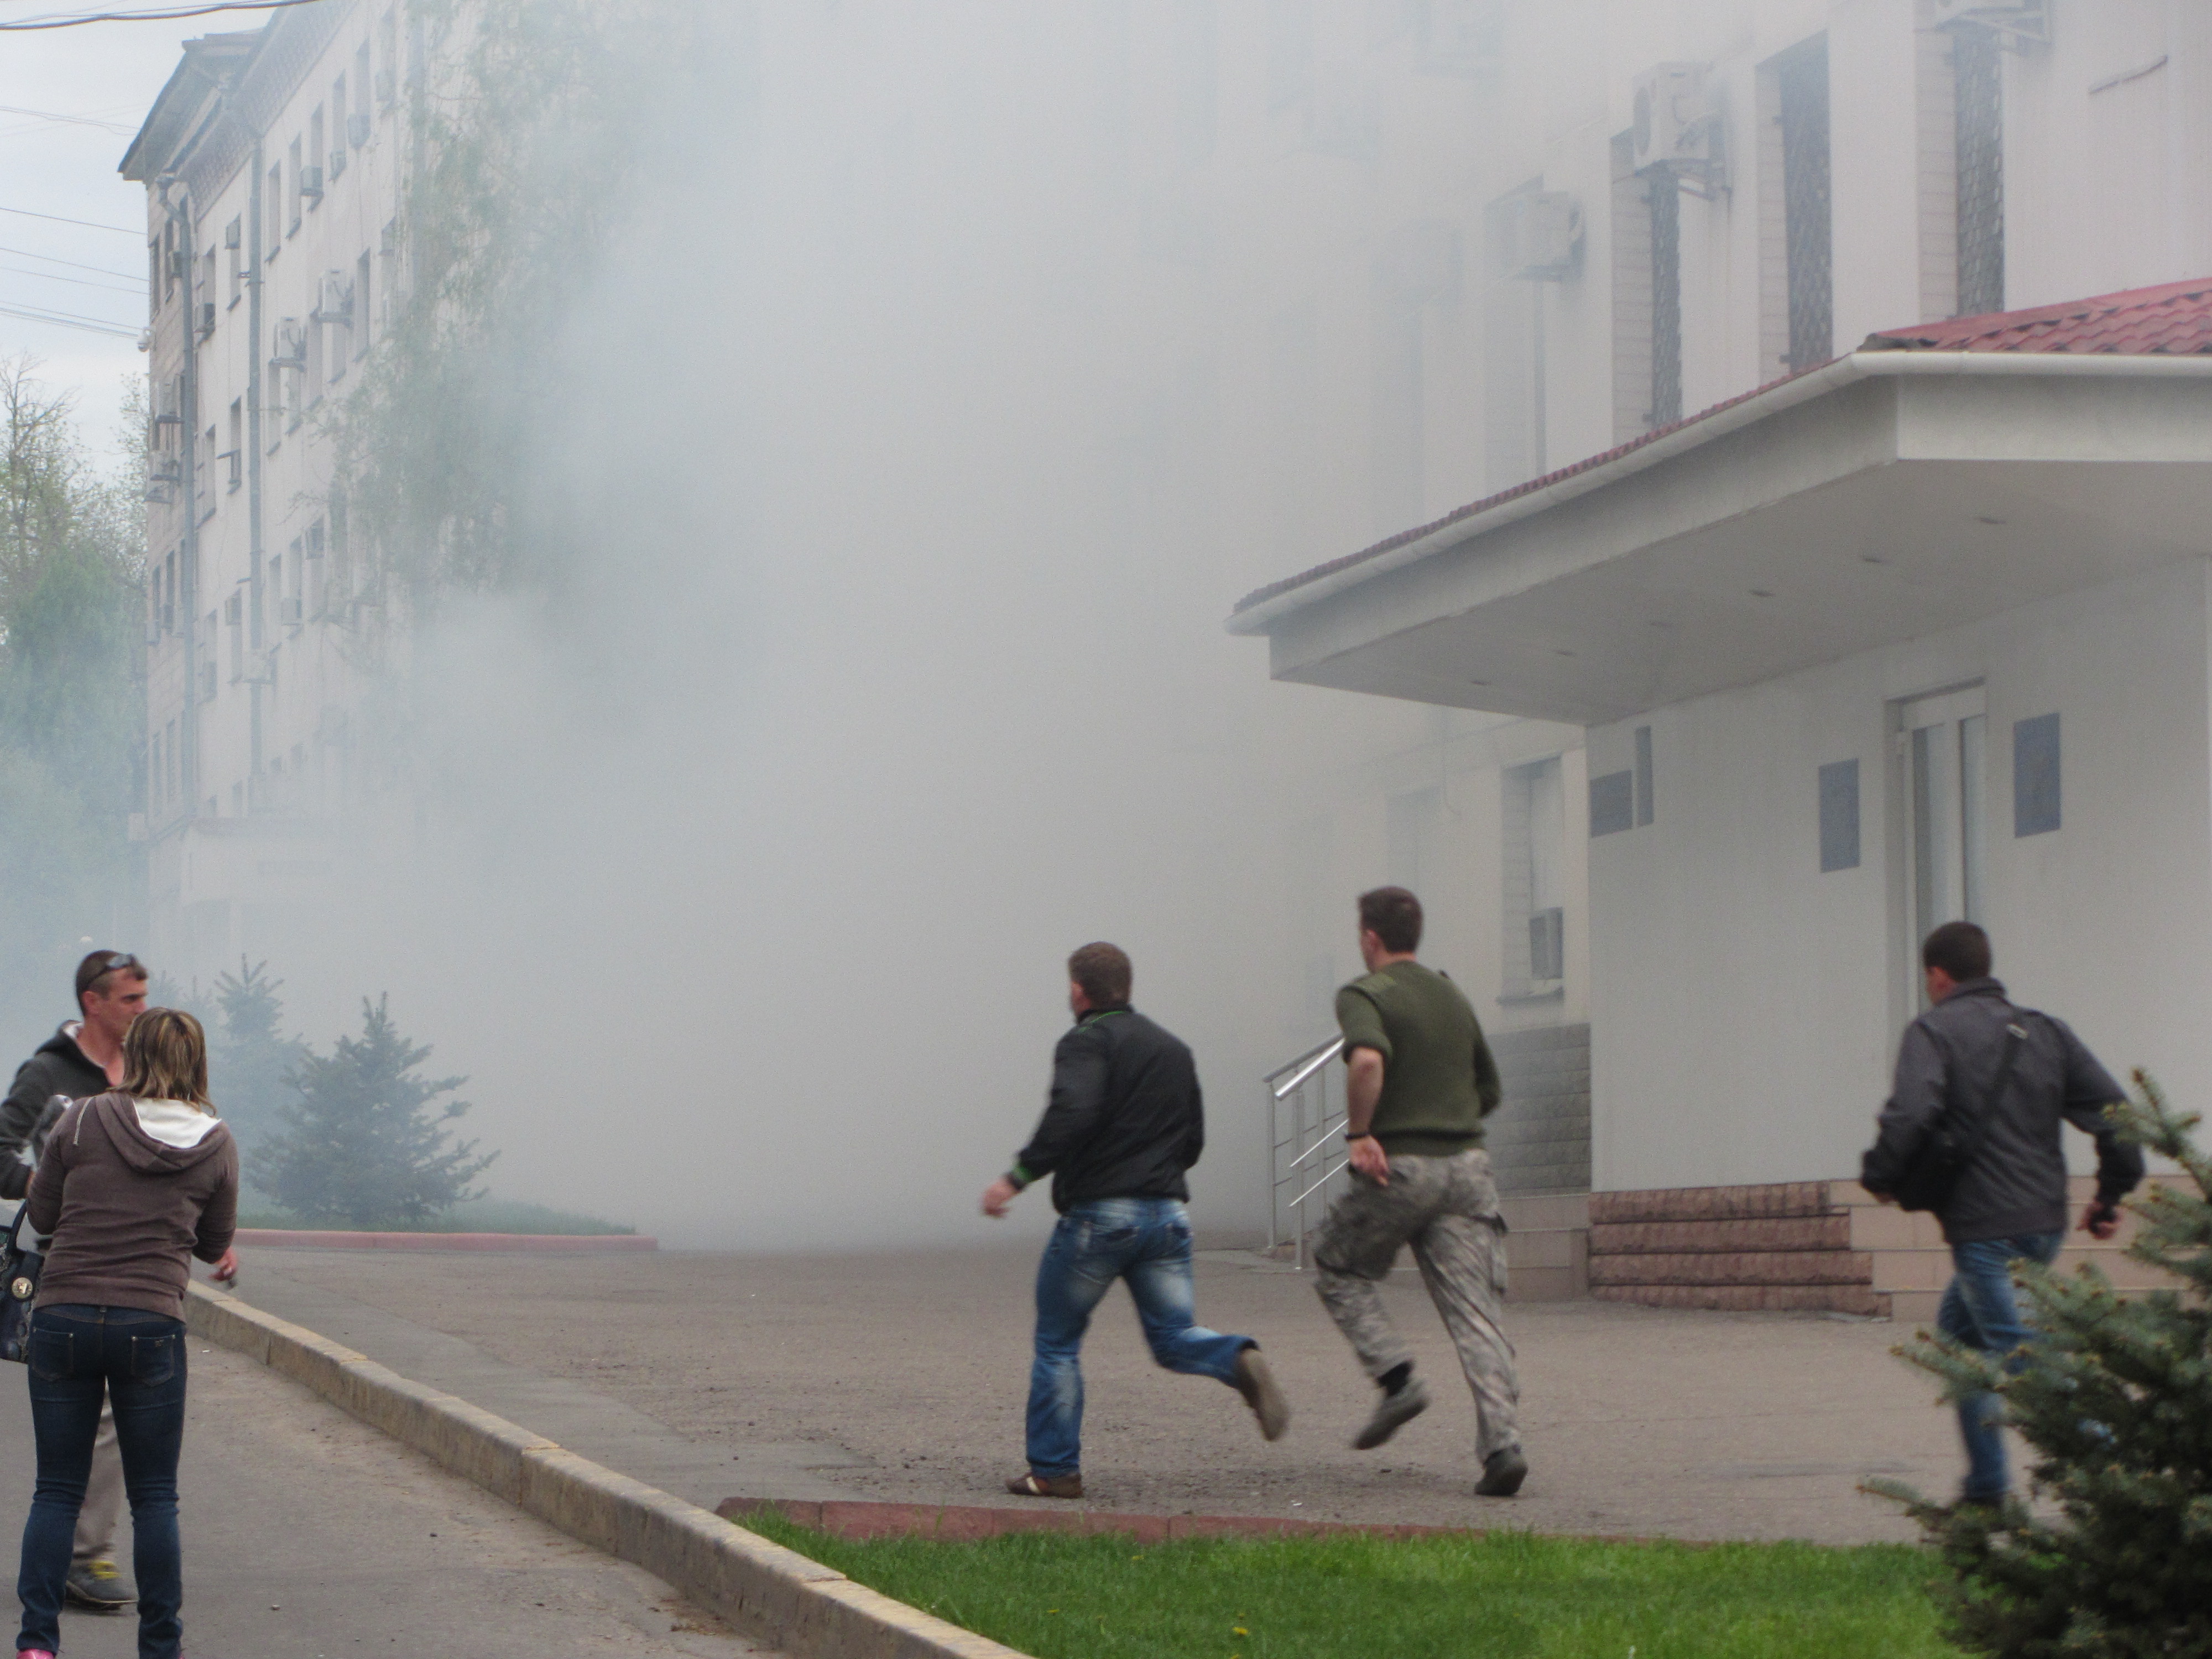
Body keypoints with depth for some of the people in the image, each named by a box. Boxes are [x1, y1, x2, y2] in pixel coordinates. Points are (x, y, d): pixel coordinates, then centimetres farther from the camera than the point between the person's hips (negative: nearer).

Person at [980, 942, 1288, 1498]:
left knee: (1057, 1343, 8)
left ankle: (1053, 1469, 9)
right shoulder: (1174, 1050, 18)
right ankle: (1240, 1362, -25)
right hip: (1168, 1214, 6)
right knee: (1174, 1337, 6)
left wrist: (1018, 1176, -24)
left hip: (1097, 1213, -6)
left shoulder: (1087, 1042, -5)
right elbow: (1192, 1142, 19)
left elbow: (1072, 1114, -24)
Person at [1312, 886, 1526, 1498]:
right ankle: (1502, 1442, -15)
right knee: (1474, 1310, -1)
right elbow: (1489, 1092, 25)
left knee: (1340, 1271, 20)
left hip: (1398, 1168, -5)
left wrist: (1358, 1133, -17)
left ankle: (1397, 1377, 2)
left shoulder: (1365, 995, -4)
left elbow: (1367, 1060, -26)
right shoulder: (1452, 997, 17)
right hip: (1467, 1165, 5)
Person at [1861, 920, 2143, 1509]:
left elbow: (1909, 1117, -20)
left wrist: (1879, 1177, -3)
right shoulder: (2044, 1031, 14)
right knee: (1958, 1327, 23)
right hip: (2045, 1224, 8)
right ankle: (1986, 1483, 23)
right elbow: (2114, 1110, 8)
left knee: (2021, 1355, -8)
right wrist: (2112, 1194, 17)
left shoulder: (1933, 1032, -5)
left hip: (1984, 1228, -8)